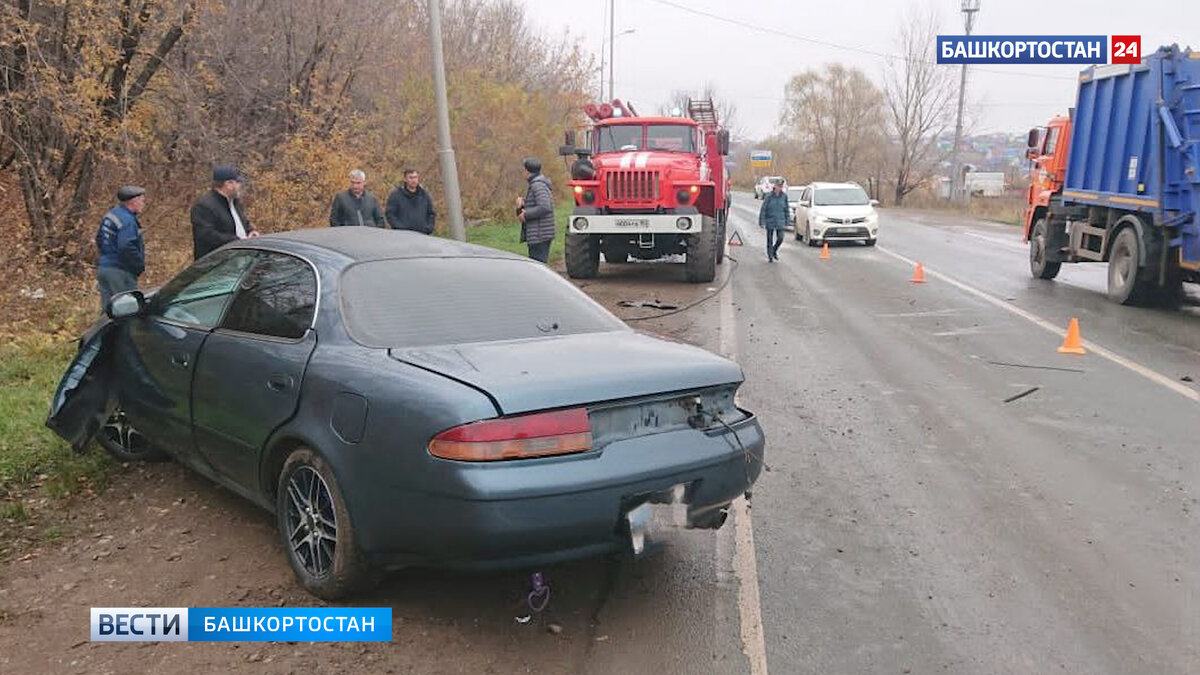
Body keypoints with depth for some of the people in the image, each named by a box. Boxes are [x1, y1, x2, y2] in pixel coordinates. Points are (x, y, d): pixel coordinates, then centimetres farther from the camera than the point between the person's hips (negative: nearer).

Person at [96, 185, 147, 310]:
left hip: (103, 267, 10)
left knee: (107, 308, 15)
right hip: (120, 272, -10)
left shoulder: (110, 214, 12)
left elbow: (99, 239, 21)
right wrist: (140, 266, -16)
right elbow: (126, 248, -27)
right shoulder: (127, 220, -18)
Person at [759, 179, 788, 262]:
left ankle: (775, 251, 24)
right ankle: (770, 256, 17)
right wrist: (761, 221, -8)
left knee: (780, 238, -5)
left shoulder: (784, 196, 0)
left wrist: (786, 221, 9)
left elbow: (786, 209, 9)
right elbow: (763, 209, -6)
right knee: (769, 239, 4)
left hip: (780, 221, 2)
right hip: (770, 221, -2)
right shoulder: (769, 196, -9)